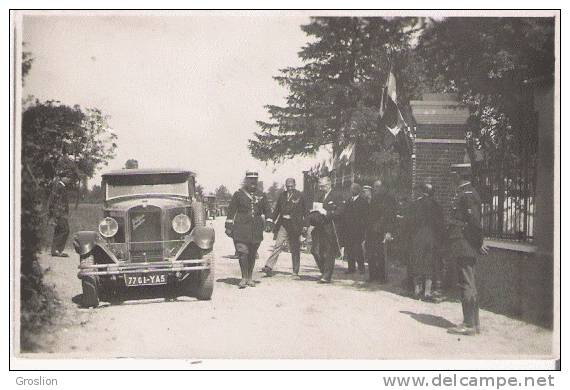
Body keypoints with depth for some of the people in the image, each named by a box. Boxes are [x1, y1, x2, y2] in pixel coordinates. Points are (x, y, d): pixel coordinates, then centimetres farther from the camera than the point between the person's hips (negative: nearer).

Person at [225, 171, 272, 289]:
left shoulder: (261, 195, 12)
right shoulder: (239, 194, 3)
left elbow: (267, 210, 15)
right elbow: (231, 210, 3)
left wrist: (268, 223, 1)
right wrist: (228, 226, -1)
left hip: (256, 229, 3)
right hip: (241, 228, -3)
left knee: (252, 254, 9)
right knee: (243, 252, -12)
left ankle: (250, 278, 20)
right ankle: (244, 278, -7)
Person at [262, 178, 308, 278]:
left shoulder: (299, 196, -1)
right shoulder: (282, 195, 9)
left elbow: (305, 211, 1)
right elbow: (277, 209, 16)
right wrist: (272, 220, 9)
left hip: (295, 225, -2)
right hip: (283, 224, 2)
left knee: (295, 249, 5)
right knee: (278, 245, -7)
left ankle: (295, 272, 12)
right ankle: (269, 267, -13)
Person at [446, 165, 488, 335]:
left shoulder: (467, 194, -15)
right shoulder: (464, 193, 16)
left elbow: (475, 221, -20)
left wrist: (479, 243, -14)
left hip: (465, 247, -10)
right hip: (464, 248, 10)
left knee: (467, 285, -7)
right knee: (468, 285, 13)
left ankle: (469, 325, -4)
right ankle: (473, 323, 19)